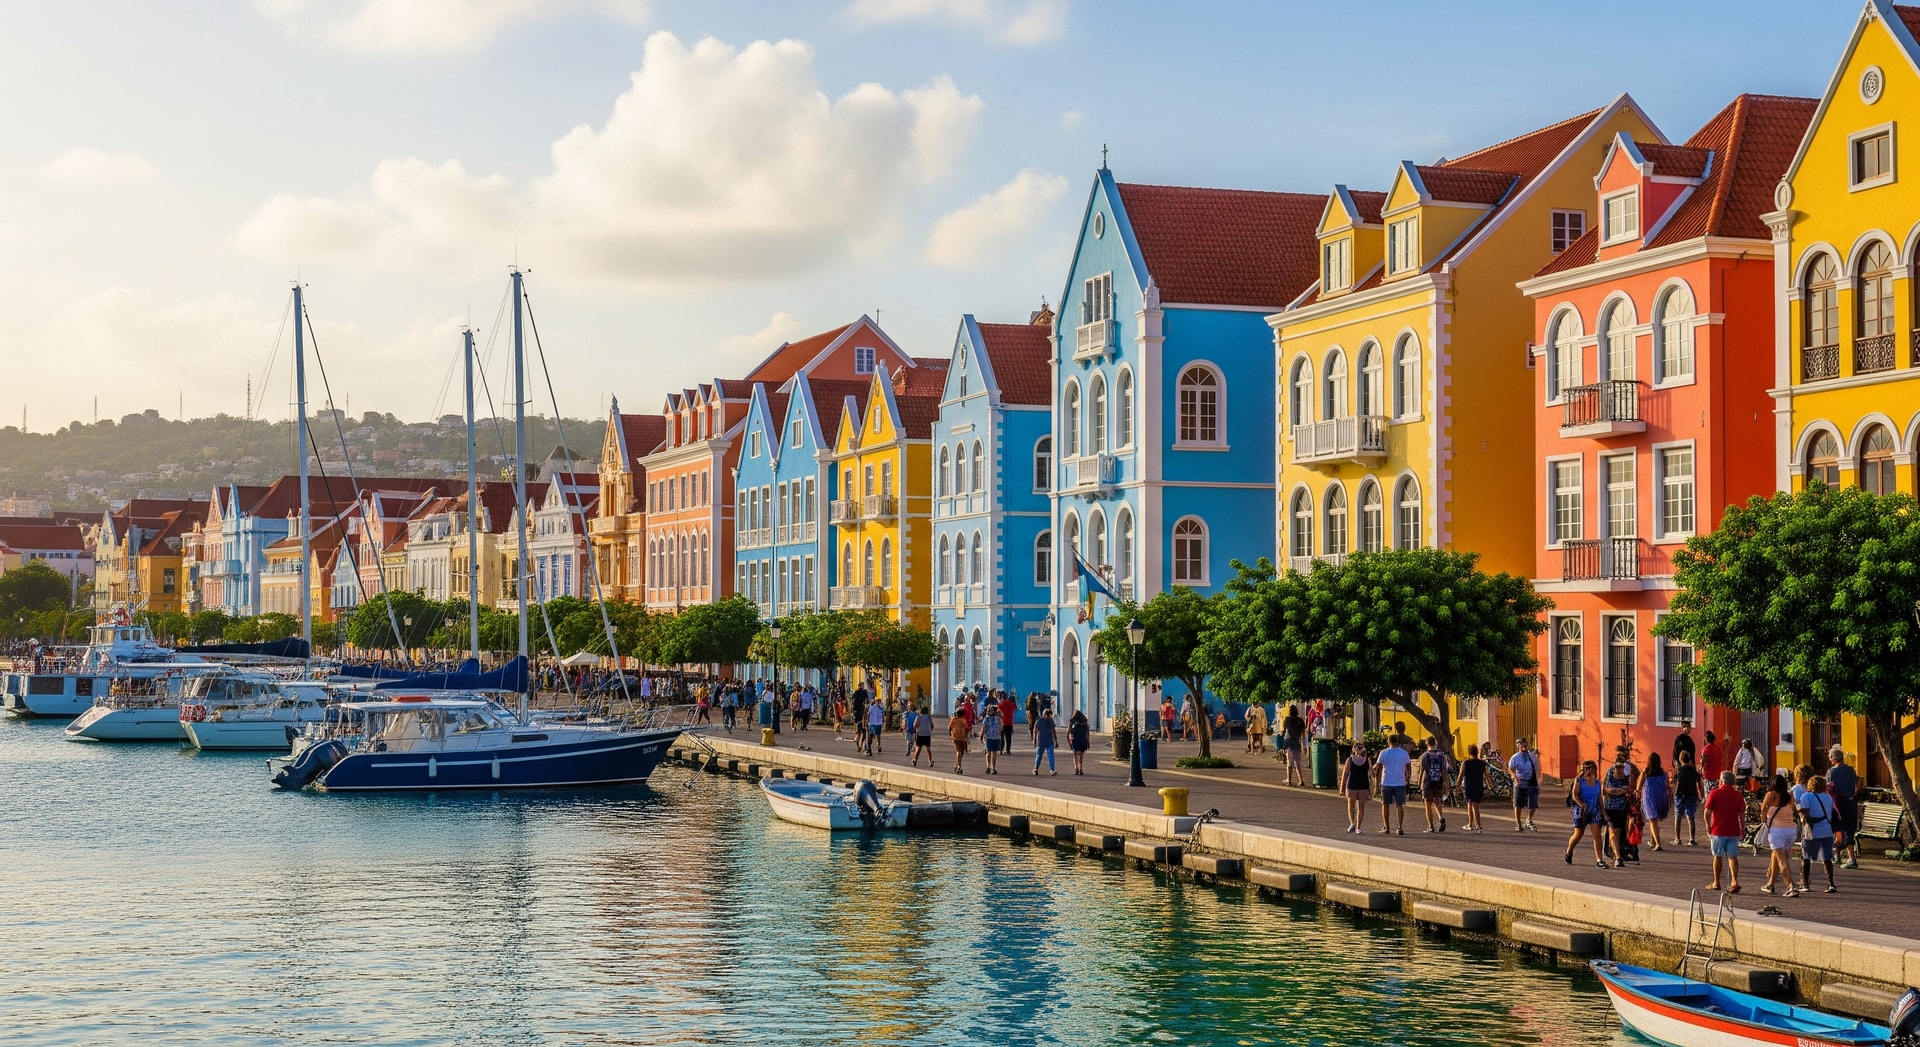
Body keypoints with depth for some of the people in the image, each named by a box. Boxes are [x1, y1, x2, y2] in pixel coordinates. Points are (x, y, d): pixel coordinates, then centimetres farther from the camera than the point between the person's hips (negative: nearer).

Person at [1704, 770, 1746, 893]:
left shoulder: (1714, 793, -5)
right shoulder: (1738, 795, 3)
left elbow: (1707, 812, -8)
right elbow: (1742, 814, 5)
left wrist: (1708, 826, 4)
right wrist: (1743, 828, 16)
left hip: (1718, 831, -2)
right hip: (1734, 831, 2)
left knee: (1718, 856, 9)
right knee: (1732, 856, 2)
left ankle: (1716, 883, 17)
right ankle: (1735, 881, -14)